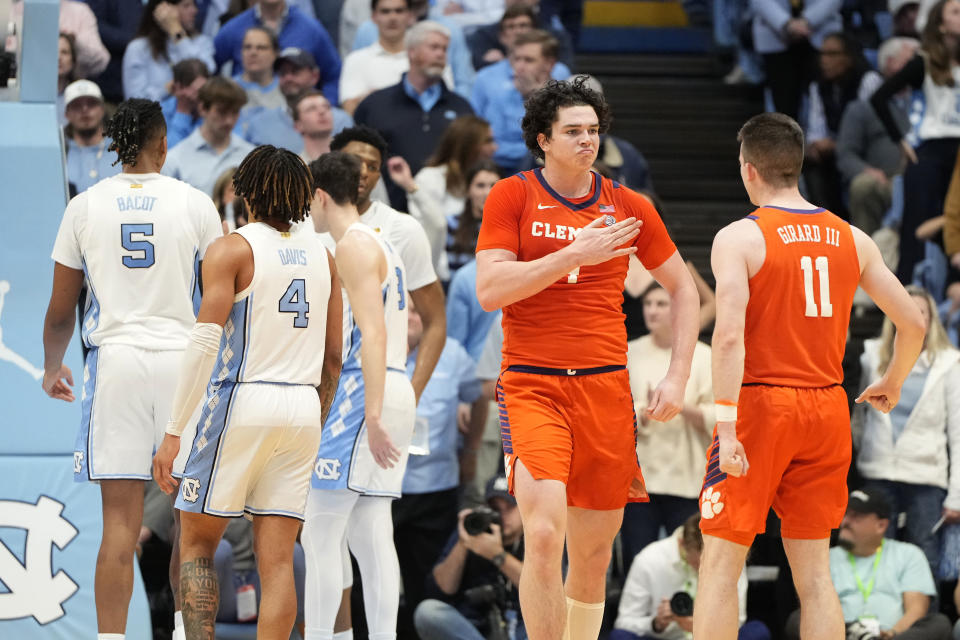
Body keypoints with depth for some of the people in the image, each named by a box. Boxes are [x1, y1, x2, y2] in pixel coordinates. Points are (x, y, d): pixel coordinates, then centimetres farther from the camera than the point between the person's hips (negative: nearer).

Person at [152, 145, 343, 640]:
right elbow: (333, 357, 15)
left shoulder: (232, 249, -5)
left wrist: (173, 432, -11)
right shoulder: (321, 255, 12)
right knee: (277, 559, 3)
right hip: (301, 408, 5)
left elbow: (204, 344, -12)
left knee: (196, 544, 7)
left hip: (242, 402, -5)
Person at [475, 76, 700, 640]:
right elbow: (490, 290, -10)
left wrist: (678, 378, 7)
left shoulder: (629, 207, 8)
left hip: (606, 386, 3)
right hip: (532, 384, -3)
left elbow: (683, 289, 17)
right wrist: (576, 253, -16)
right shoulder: (512, 197, 0)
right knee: (544, 534, -21)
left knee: (594, 552, 7)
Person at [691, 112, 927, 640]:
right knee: (814, 570, 9)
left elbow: (729, 335, -21)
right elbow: (912, 324, 8)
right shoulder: (851, 239, 7)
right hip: (827, 407, 5)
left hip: (760, 402, -4)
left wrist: (726, 425, -23)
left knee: (721, 563, 1)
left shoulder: (739, 239, -8)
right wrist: (891, 387, 25)